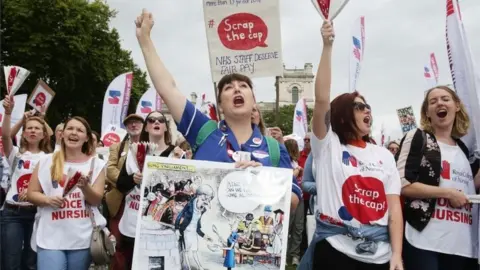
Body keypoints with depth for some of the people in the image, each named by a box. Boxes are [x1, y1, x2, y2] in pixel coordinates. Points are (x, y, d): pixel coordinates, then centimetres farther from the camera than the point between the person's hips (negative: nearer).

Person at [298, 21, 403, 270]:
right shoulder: (327, 146, 1)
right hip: (335, 249, -3)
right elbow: (321, 99, -13)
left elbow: (394, 206, 4)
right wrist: (327, 46, -16)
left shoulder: (384, 155, 10)